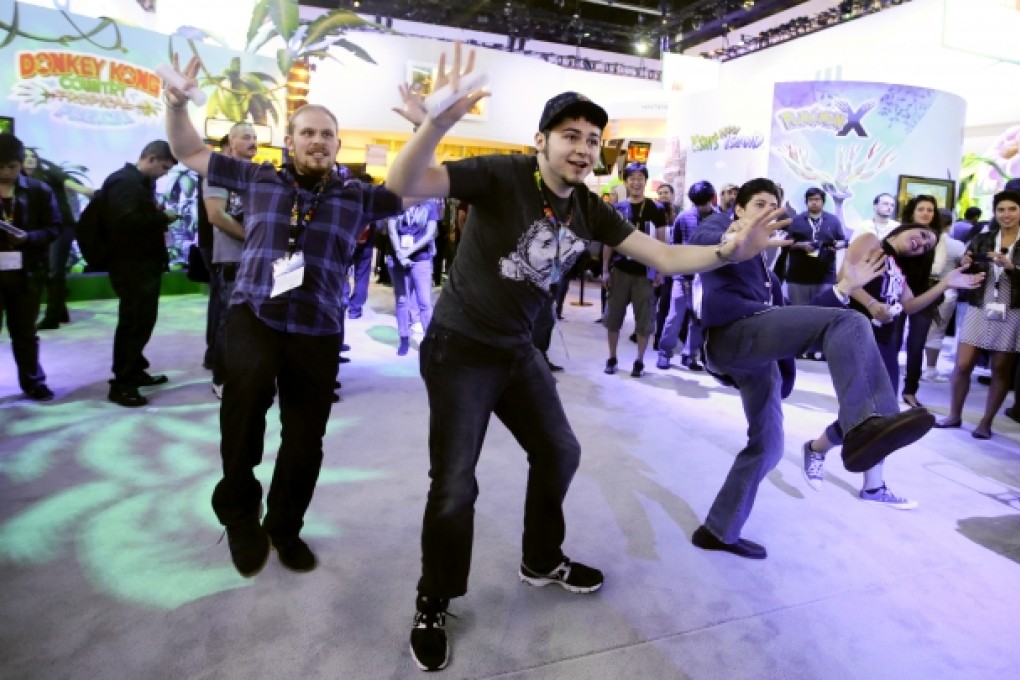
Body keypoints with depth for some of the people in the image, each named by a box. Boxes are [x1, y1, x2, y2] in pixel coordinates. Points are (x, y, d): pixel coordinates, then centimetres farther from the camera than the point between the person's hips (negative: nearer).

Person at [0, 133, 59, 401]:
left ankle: (32, 381, 25)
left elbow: (53, 227, 0)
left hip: (26, 272, 0)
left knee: (25, 331, 12)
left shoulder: (39, 191, 1)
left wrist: (28, 237, -17)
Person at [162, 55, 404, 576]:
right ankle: (239, 510, -9)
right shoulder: (257, 179, 7)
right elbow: (189, 153, 14)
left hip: (317, 332, 2)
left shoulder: (357, 197, 6)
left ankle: (284, 527, 35)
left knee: (305, 442, 7)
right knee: (247, 386, -34)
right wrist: (176, 102, -3)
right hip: (253, 316, -1)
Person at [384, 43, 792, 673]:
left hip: (517, 350, 7)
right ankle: (432, 606, 20)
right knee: (455, 485, -6)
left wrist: (729, 251, -19)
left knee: (560, 453, 16)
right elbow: (405, 186, -32)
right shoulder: (501, 175, -20)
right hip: (459, 348, -7)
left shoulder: (590, 210, -2)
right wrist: (436, 125, -52)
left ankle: (541, 561, 41)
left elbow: (663, 256, -2)